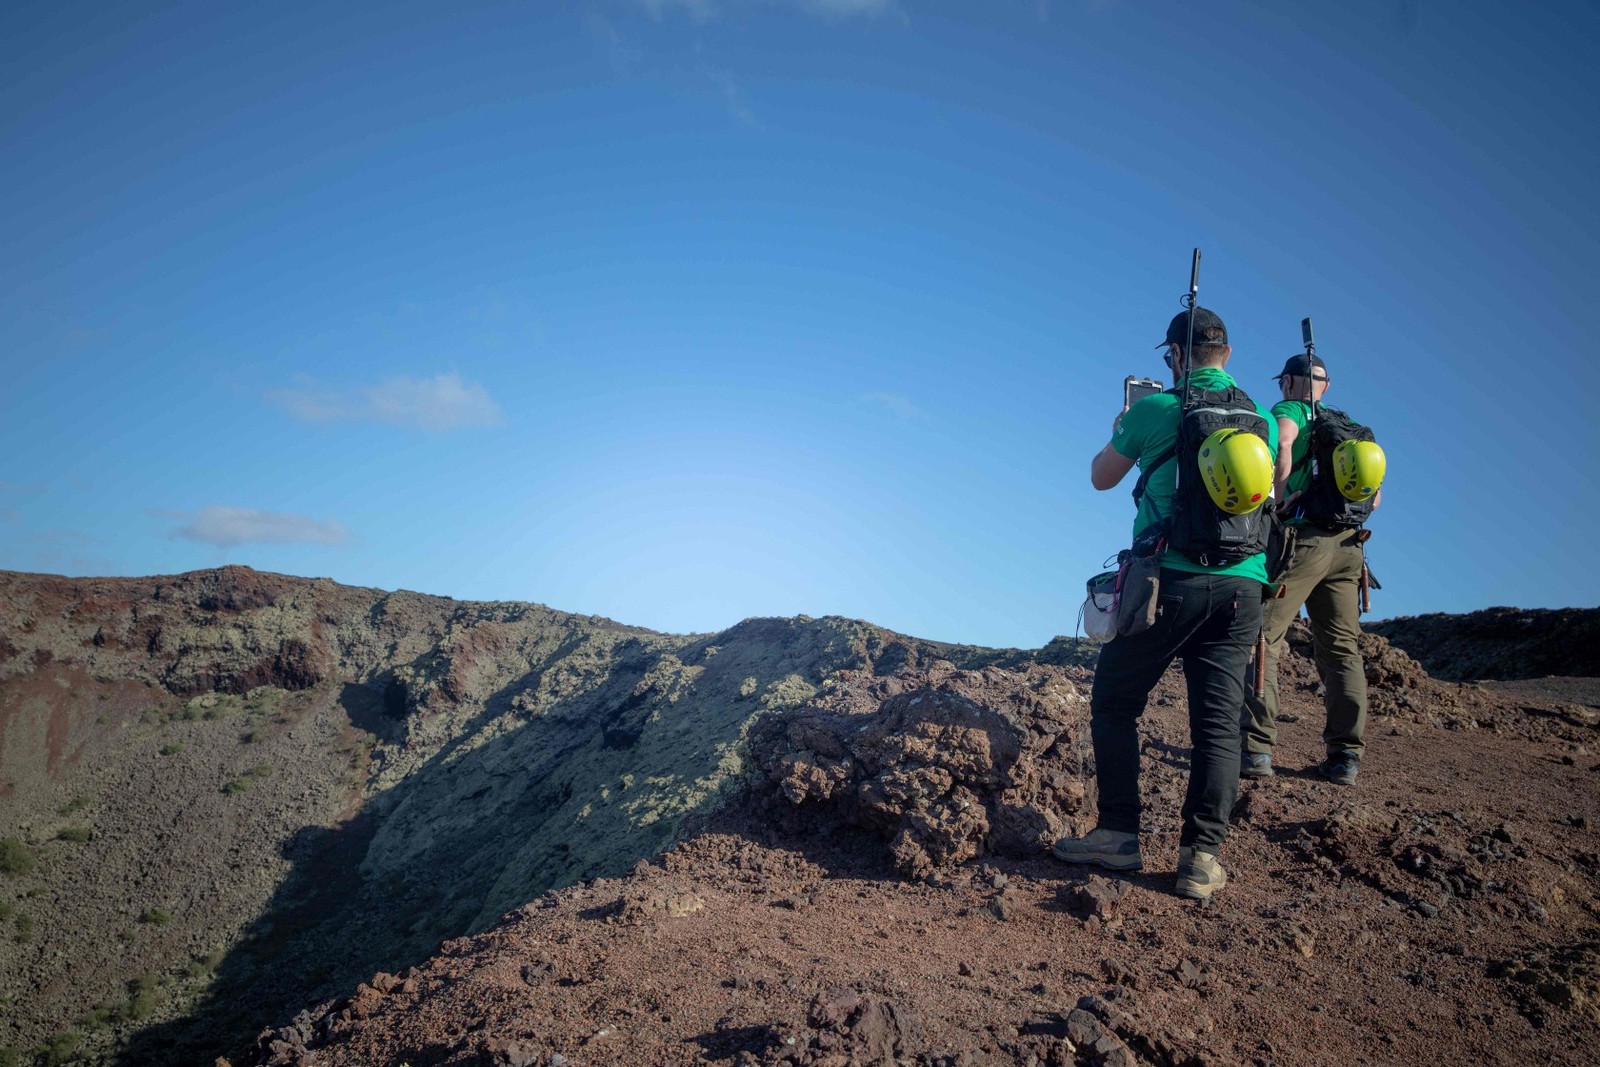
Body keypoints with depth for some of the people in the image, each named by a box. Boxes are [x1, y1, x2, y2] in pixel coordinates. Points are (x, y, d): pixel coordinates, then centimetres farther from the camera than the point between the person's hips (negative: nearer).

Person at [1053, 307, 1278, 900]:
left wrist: (1120, 433, 31)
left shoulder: (1156, 409, -2)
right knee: (1218, 721, 6)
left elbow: (1102, 477, 12)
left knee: (1114, 704, 10)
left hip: (1172, 579, -4)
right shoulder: (1265, 420, 11)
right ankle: (1203, 857, 4)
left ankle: (1119, 836, 10)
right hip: (1242, 585, 4)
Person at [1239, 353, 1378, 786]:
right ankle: (1344, 757, 7)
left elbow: (1281, 443, -22)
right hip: (1347, 545, 7)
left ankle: (1256, 748, -11)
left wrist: (1276, 499, -13)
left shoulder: (1287, 410, 3)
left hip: (1302, 538, -7)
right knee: (1342, 648, 8)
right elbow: (1373, 493, 23)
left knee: (1261, 639, -5)